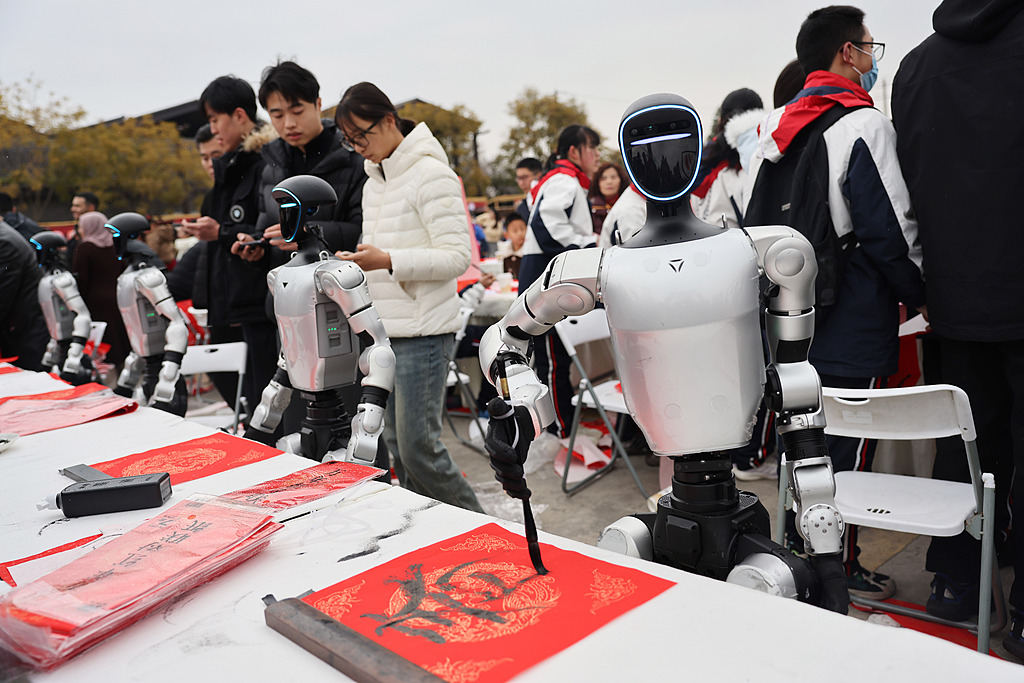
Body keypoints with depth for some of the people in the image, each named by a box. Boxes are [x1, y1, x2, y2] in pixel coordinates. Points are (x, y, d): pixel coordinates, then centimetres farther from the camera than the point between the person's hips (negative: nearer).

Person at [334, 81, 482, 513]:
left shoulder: (429, 173, -10)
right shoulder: (374, 179, 17)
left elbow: (456, 257, -17)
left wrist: (387, 261, -25)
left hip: (423, 334, -9)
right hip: (383, 331, 9)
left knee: (418, 446, -8)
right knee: (397, 446, 11)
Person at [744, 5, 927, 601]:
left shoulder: (774, 128, 9)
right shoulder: (863, 124, -14)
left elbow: (753, 219, 13)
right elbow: (890, 230, -15)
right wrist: (921, 296, 0)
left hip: (790, 321, 8)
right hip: (854, 326, -8)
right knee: (849, 449, 4)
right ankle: (840, 568, 17)